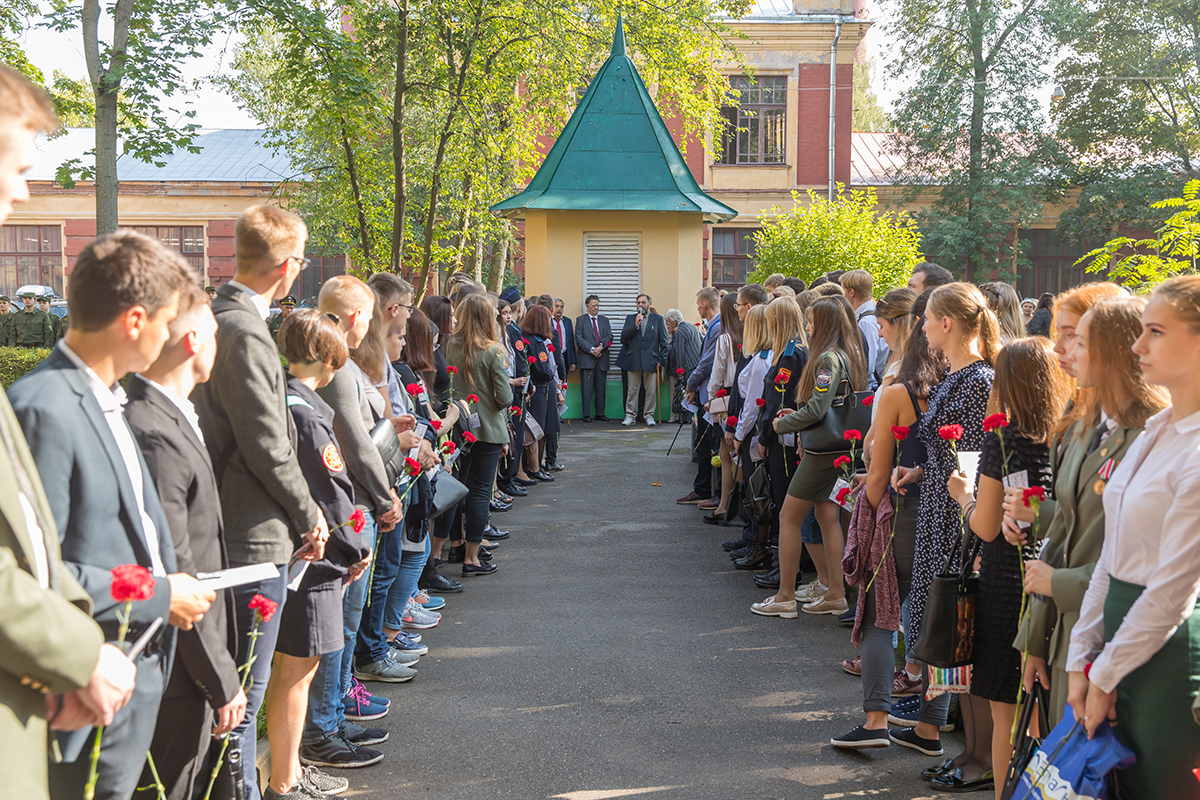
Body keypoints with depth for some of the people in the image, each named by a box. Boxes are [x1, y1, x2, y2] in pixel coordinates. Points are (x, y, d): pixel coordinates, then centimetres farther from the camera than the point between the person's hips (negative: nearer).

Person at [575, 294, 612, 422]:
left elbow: (609, 337, 6)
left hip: (602, 358, 3)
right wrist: (592, 349, -13)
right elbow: (579, 339, -2)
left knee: (601, 388, 4)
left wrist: (601, 347, -12)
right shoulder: (580, 320, 7)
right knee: (586, 388, -5)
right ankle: (587, 415, -2)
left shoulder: (605, 320, 17)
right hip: (586, 359, -3)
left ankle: (600, 414, 11)